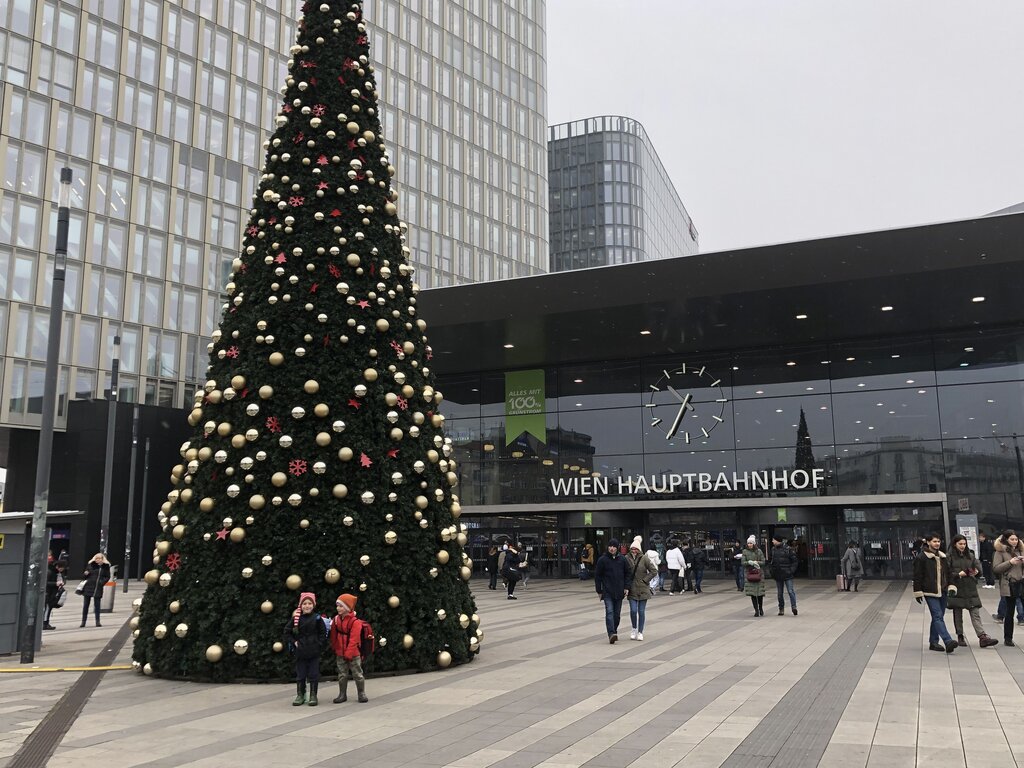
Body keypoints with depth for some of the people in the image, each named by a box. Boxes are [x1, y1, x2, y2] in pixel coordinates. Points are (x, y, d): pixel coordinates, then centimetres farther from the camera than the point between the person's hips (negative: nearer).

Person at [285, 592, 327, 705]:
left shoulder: (317, 618, -4)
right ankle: (300, 695, 19)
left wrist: (319, 643, -7)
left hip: (314, 652, -1)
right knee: (300, 674, 8)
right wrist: (293, 642, -4)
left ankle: (313, 696, 14)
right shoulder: (295, 619, -3)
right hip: (300, 652, 1)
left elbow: (323, 632, 2)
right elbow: (287, 632, 5)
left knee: (314, 674, 4)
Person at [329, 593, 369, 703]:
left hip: (353, 654, -5)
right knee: (342, 675, 11)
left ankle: (362, 694, 15)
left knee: (357, 674, 4)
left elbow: (354, 640, -19)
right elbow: (333, 637, 12)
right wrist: (335, 649, 12)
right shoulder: (336, 620, 3)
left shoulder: (355, 622, -16)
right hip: (340, 654, 5)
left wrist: (348, 653, -20)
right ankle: (342, 695, 21)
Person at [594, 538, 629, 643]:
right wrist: (599, 591, -2)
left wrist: (626, 587, 2)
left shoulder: (622, 559, 5)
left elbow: (627, 574, 12)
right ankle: (611, 634, -22)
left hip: (619, 592, 3)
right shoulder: (602, 559, -4)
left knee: (617, 614, 10)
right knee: (609, 612, -15)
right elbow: (597, 576, 0)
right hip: (607, 591, -3)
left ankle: (614, 631, 26)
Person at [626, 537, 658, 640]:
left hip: (643, 589, -1)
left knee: (641, 611, 4)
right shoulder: (627, 558, -2)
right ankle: (634, 629, 17)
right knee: (633, 610, -7)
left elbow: (654, 571, -3)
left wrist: (645, 580, -7)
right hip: (631, 589, 1)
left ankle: (640, 632, 17)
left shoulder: (644, 559, -7)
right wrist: (626, 586, -1)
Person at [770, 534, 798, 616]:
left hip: (787, 574, -5)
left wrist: (792, 570, -11)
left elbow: (794, 560, -4)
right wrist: (772, 572, 7)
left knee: (791, 591, -10)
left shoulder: (787, 549, -8)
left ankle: (793, 607, -5)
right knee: (780, 593, 10)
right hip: (777, 575, 5)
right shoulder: (773, 549, 8)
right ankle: (781, 608, 18)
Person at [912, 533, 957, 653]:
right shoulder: (921, 558, -6)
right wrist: (918, 592, -8)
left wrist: (951, 586, 7)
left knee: (937, 617, 9)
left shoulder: (943, 557, 15)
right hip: (930, 593, -7)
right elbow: (917, 576, -5)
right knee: (938, 616, -14)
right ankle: (948, 641, -24)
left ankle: (933, 642, 16)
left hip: (942, 592, 7)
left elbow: (948, 573, 20)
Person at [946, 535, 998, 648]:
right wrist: (958, 574, -17)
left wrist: (976, 571, -10)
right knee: (957, 614, 5)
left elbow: (979, 567, 11)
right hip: (956, 589, -3)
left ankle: (983, 637, -11)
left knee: (975, 613, -5)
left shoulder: (970, 555, 12)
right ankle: (960, 637, 14)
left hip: (971, 589, 3)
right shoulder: (949, 557, -2)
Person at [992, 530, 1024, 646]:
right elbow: (995, 568, -8)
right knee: (1009, 612, 3)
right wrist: (1010, 562, -16)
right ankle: (1007, 638, 13)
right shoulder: (1000, 552, -1)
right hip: (1009, 585, -4)